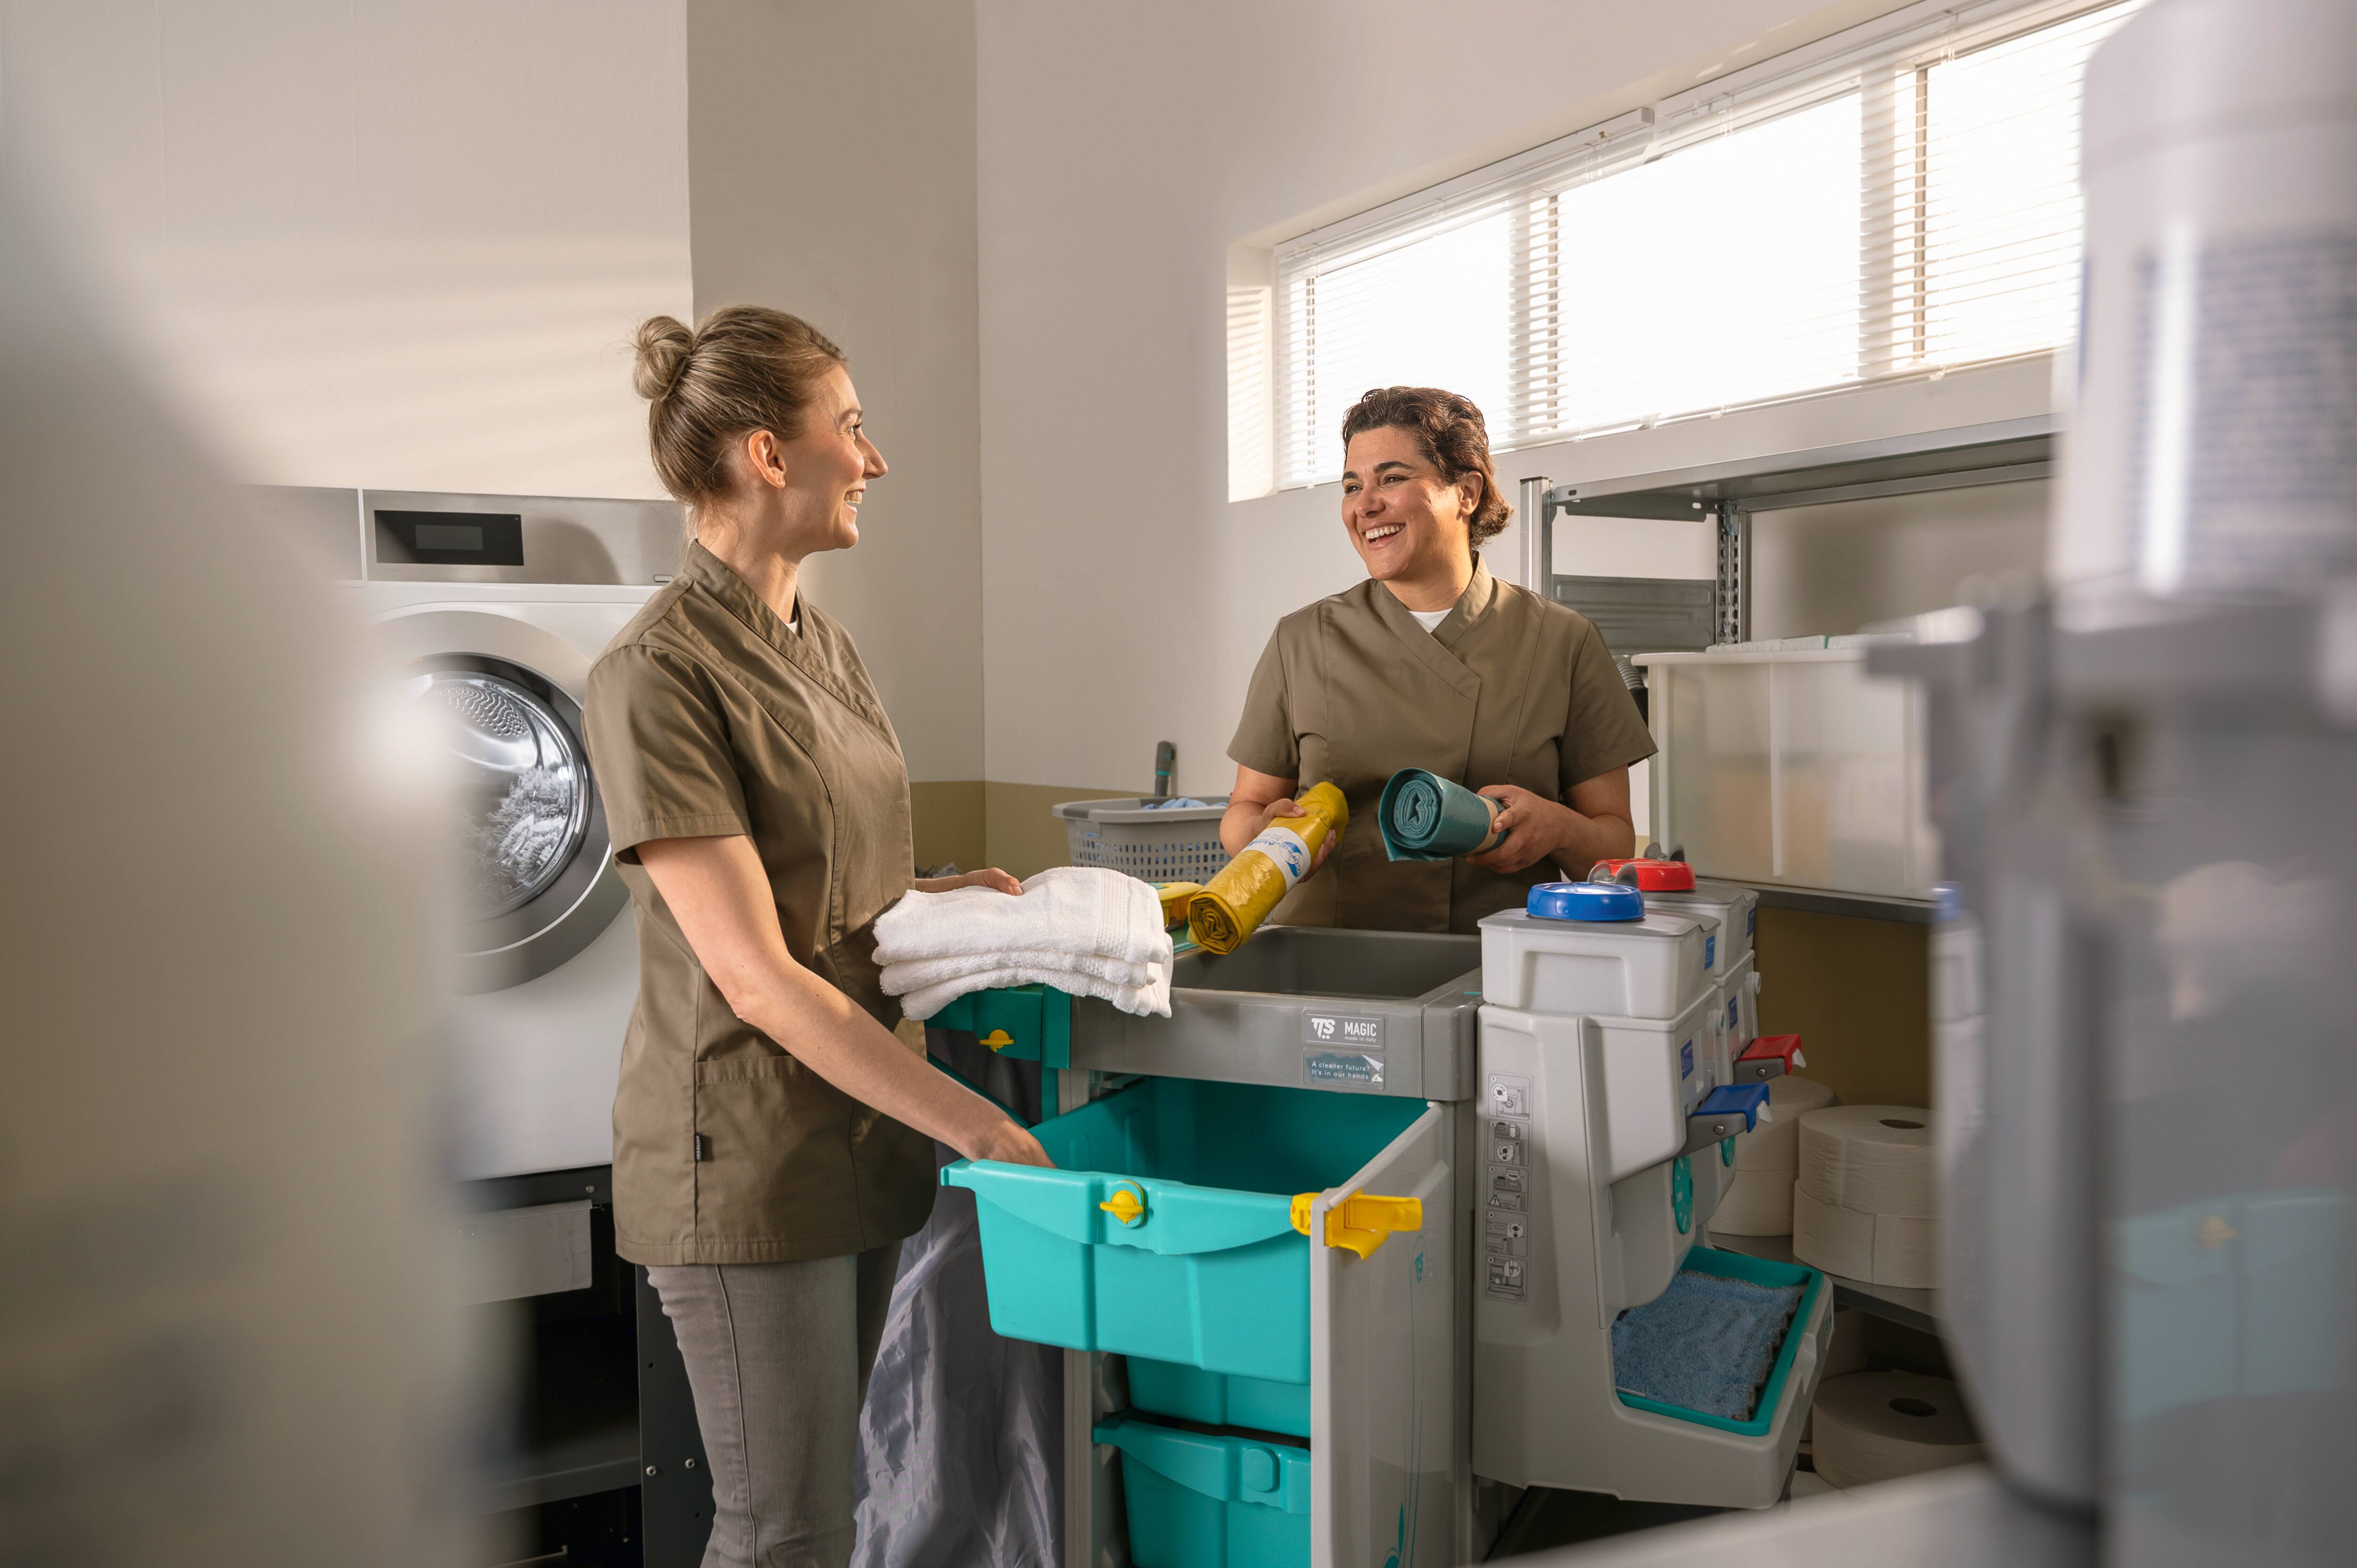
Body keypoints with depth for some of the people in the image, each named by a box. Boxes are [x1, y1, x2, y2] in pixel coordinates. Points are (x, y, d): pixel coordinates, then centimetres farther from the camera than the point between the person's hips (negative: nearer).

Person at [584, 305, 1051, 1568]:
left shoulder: (826, 648, 10)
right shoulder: (659, 670, -17)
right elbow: (757, 978, -21)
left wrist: (946, 892, 0)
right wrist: (977, 1124, -21)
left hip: (860, 1130, 8)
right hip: (745, 1156, -8)